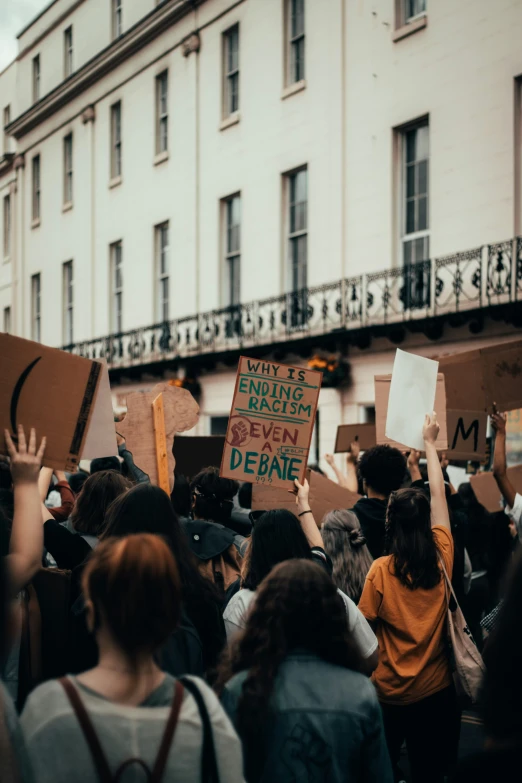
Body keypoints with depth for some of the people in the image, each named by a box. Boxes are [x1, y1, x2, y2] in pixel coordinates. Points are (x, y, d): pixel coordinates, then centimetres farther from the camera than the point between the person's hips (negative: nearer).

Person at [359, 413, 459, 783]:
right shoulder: (442, 557, -7)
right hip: (437, 688, 2)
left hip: (390, 692, -2)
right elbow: (439, 494, 5)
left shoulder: (382, 570, -15)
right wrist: (430, 443, 16)